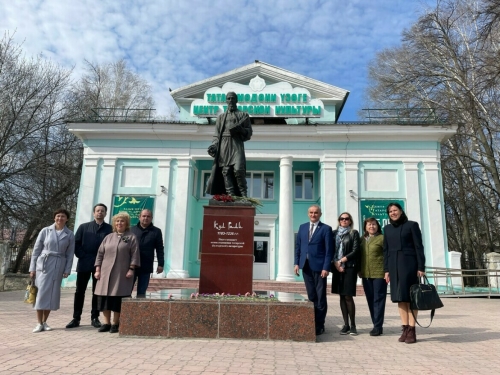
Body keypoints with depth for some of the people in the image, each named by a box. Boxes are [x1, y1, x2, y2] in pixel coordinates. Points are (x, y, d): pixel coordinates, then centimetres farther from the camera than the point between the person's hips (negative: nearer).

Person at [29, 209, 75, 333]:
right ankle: (39, 323, 4)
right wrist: (32, 268, -1)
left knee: (52, 293, 4)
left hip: (58, 266, 1)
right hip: (43, 264, -1)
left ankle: (45, 322, 17)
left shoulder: (70, 235, 4)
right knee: (42, 292, -5)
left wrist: (67, 270, -3)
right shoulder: (45, 231, 2)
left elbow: (70, 254, 5)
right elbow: (36, 250, 3)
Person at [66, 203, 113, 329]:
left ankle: (95, 318, 14)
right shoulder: (84, 227, 8)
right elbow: (76, 244, 4)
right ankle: (76, 318, 13)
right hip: (84, 264, 1)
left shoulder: (110, 229, 3)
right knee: (79, 291, 5)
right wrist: (83, 256, -6)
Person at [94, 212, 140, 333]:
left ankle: (115, 323, 10)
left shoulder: (131, 238, 4)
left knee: (118, 298, -2)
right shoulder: (108, 237, 15)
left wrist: (131, 269, -10)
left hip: (122, 274, -4)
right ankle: (106, 323, 14)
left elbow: (134, 255, -2)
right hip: (106, 273, 4)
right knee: (105, 297, 3)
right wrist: (98, 269, 5)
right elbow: (100, 254, 13)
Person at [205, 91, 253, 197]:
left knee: (238, 169, -19)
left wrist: (241, 129, -10)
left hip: (237, 144, -2)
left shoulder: (243, 115, 17)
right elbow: (216, 134, 14)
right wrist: (214, 145, -4)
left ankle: (243, 196, -14)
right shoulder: (221, 117, 21)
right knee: (225, 171, -9)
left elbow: (249, 132, 11)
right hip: (224, 145, 2)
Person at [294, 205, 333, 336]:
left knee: (320, 297, 2)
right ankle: (312, 323, 18)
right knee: (311, 297, 9)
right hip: (306, 266, 4)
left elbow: (329, 250, -6)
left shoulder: (326, 229, -1)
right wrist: (296, 263, 5)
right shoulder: (302, 227, 13)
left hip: (319, 267, -4)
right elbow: (298, 246, 14)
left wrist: (326, 268, -13)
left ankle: (319, 326, 10)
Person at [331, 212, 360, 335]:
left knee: (348, 296, -6)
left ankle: (353, 325, 5)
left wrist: (342, 260, -9)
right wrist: (336, 263, -6)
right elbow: (331, 250, 8)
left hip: (349, 267, -3)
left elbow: (355, 251, -4)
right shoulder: (334, 233, 13)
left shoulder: (354, 233, 3)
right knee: (342, 296, 5)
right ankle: (346, 325, 11)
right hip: (337, 268, 4)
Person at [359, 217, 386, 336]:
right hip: (365, 274, 6)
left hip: (379, 273, -6)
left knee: (378, 299, -1)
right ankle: (376, 325, 20)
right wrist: (359, 270, 9)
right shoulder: (362, 239, 12)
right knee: (370, 300, 10)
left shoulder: (382, 238, -5)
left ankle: (378, 326, 4)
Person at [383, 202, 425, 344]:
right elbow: (386, 250, 12)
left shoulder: (411, 225, 1)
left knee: (410, 297, -3)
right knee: (400, 297, 4)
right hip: (394, 265, 4)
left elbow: (419, 247, -3)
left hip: (409, 264, -4)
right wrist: (386, 269, 6)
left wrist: (421, 267, -10)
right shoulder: (387, 228, 13)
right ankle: (405, 329, 10)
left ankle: (412, 330, 1)